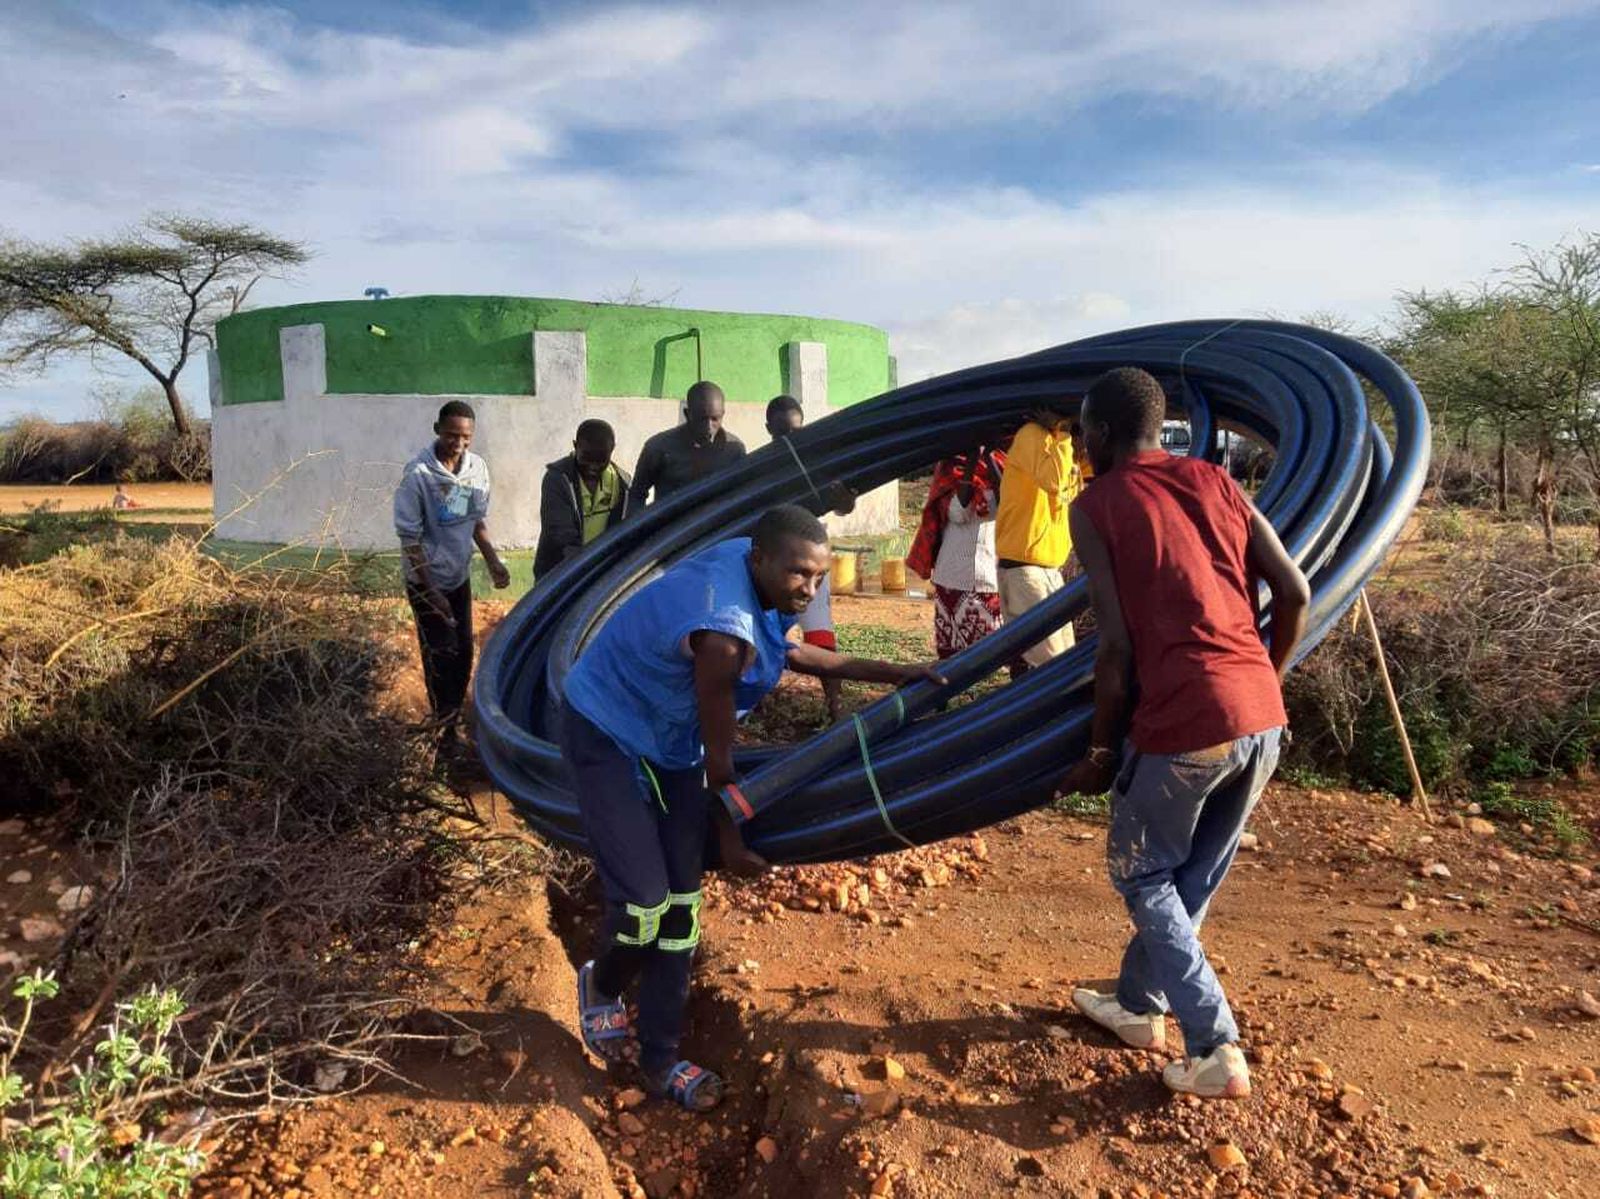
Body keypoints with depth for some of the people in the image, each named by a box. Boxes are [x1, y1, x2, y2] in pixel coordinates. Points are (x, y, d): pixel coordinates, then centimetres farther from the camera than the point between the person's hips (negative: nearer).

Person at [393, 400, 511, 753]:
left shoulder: (477, 468, -6)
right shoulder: (418, 474, -22)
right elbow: (410, 539, -18)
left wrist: (493, 562, -4)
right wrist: (431, 592, -19)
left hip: (460, 576, 5)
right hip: (428, 580, -5)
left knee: (464, 651, 14)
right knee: (442, 656, 4)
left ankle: (455, 713, 34)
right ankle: (446, 727, 22)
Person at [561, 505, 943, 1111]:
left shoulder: (748, 564, -9)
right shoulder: (726, 630, -35)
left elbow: (791, 652, 11)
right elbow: (718, 757, -22)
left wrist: (892, 672, 10)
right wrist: (730, 837, -6)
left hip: (670, 740, 9)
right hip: (608, 737, -9)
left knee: (681, 903, 5)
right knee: (643, 905, -12)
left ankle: (659, 1059, 17)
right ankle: (600, 986, 23)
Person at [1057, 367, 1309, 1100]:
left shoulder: (1096, 506, -1)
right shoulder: (1215, 482, 14)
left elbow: (1117, 645, -8)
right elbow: (1295, 593, 9)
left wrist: (1101, 750, 4)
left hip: (1185, 722, -6)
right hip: (1262, 717, 6)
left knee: (1140, 874, 17)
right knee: (1193, 875, 23)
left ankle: (1215, 1049, 13)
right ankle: (1139, 1005, 41)